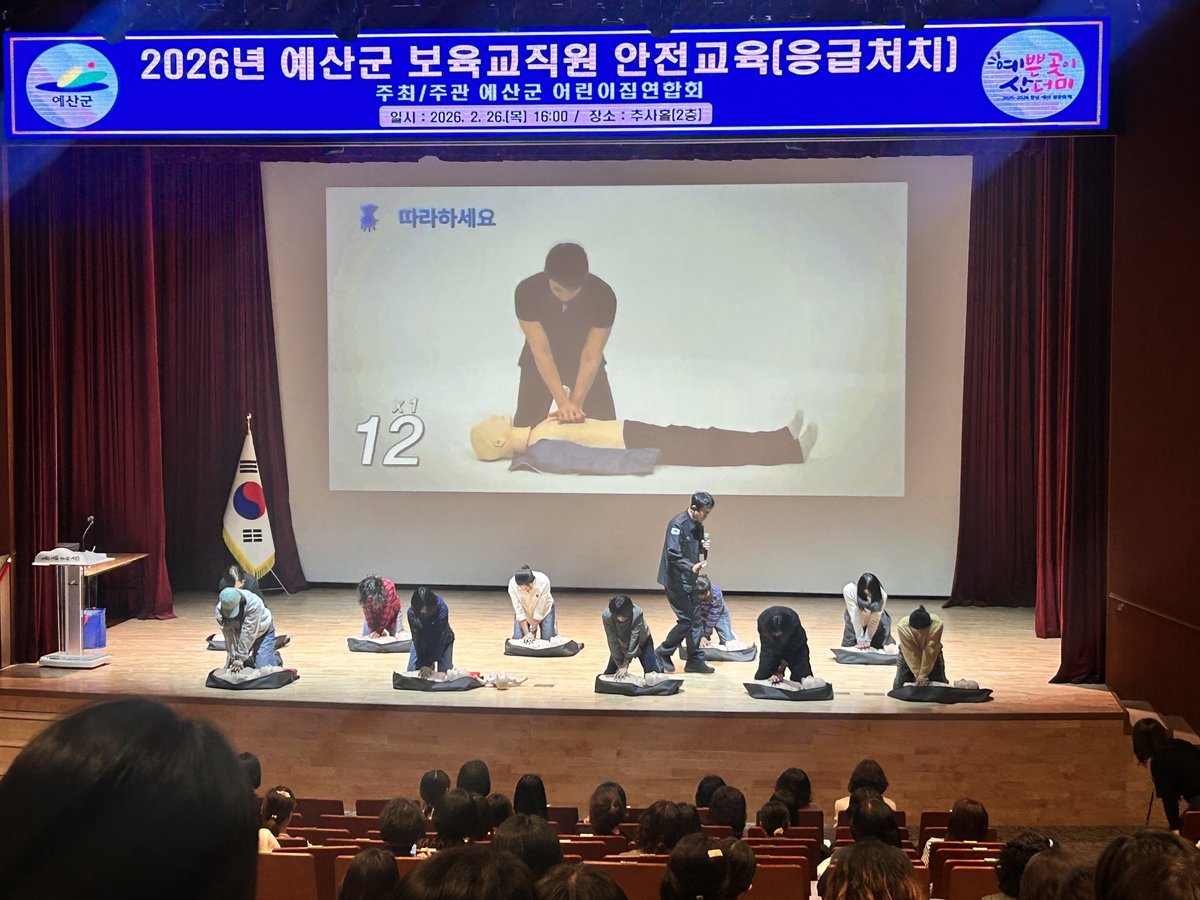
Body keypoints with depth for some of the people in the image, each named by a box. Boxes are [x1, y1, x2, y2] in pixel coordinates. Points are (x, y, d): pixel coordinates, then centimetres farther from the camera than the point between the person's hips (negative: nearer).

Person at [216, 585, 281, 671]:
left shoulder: (254, 604, -39)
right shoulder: (219, 610, -27)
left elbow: (248, 634, -38)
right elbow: (229, 636, -27)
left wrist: (239, 660, -37)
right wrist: (234, 659, -32)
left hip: (263, 631, -4)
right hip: (239, 633, 4)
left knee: (262, 666, -16)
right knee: (230, 668, -2)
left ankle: (275, 657, 15)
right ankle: (252, 659, 24)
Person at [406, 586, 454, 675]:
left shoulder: (442, 609, -35)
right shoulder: (412, 612, -28)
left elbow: (440, 638, -32)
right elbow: (416, 638, -25)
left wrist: (428, 664, -33)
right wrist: (423, 664, -30)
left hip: (442, 641, -2)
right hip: (421, 641, 2)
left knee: (445, 672, -12)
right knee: (411, 671, -6)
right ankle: (431, 665, 23)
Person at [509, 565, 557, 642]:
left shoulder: (543, 581, -37)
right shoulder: (512, 584, -32)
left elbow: (539, 611, -28)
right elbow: (519, 612, -27)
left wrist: (532, 632, -24)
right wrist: (527, 633, -29)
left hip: (544, 608, -1)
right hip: (524, 610, 1)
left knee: (547, 639, -12)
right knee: (517, 638, -12)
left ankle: (553, 628, 21)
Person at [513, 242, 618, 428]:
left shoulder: (602, 295, -30)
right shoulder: (528, 292, -32)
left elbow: (590, 357, -25)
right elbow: (542, 352, -30)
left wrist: (577, 402, -32)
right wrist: (562, 401, -36)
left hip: (582, 360, 1)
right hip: (540, 364, 0)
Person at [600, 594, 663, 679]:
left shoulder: (637, 614, -38)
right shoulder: (606, 616, -33)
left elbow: (633, 640, -35)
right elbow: (613, 641, -27)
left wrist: (625, 665, -35)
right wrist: (620, 665, -27)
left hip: (641, 641, -2)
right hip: (621, 643, 2)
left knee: (653, 672, -8)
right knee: (609, 674, -3)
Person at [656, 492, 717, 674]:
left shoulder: (698, 526, 9)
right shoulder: (677, 524, -18)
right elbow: (673, 553, -25)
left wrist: (704, 549, -5)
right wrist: (692, 567, -36)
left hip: (690, 580, 9)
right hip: (675, 581, -9)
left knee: (695, 620, 9)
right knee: (685, 620, -7)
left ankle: (695, 660, 16)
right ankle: (663, 653, 10)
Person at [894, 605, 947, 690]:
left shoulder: (937, 625, -36)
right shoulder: (902, 627, -36)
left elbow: (929, 652, -30)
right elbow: (911, 654, -27)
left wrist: (923, 676, -27)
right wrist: (918, 675, -26)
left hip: (932, 655, 0)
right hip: (908, 655, 0)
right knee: (899, 688, -7)